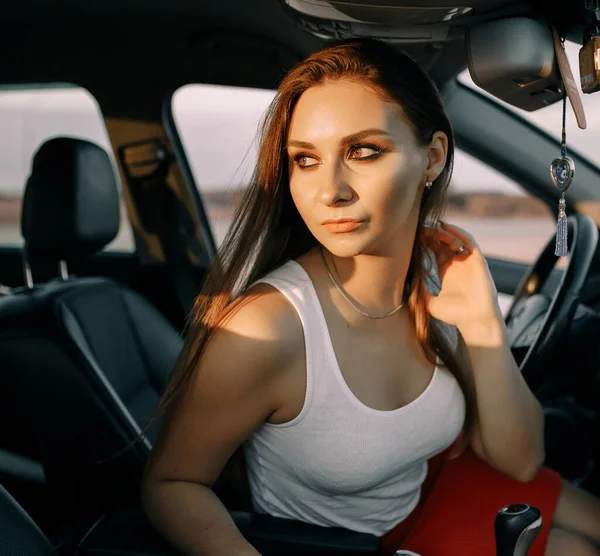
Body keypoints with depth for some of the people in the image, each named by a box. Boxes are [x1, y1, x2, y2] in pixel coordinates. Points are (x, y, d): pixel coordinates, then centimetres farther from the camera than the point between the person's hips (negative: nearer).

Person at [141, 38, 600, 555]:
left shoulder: (448, 275, -17)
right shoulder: (262, 327, -35)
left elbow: (520, 461, -10)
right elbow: (170, 484, -21)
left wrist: (484, 327, -25)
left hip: (431, 486, 5)